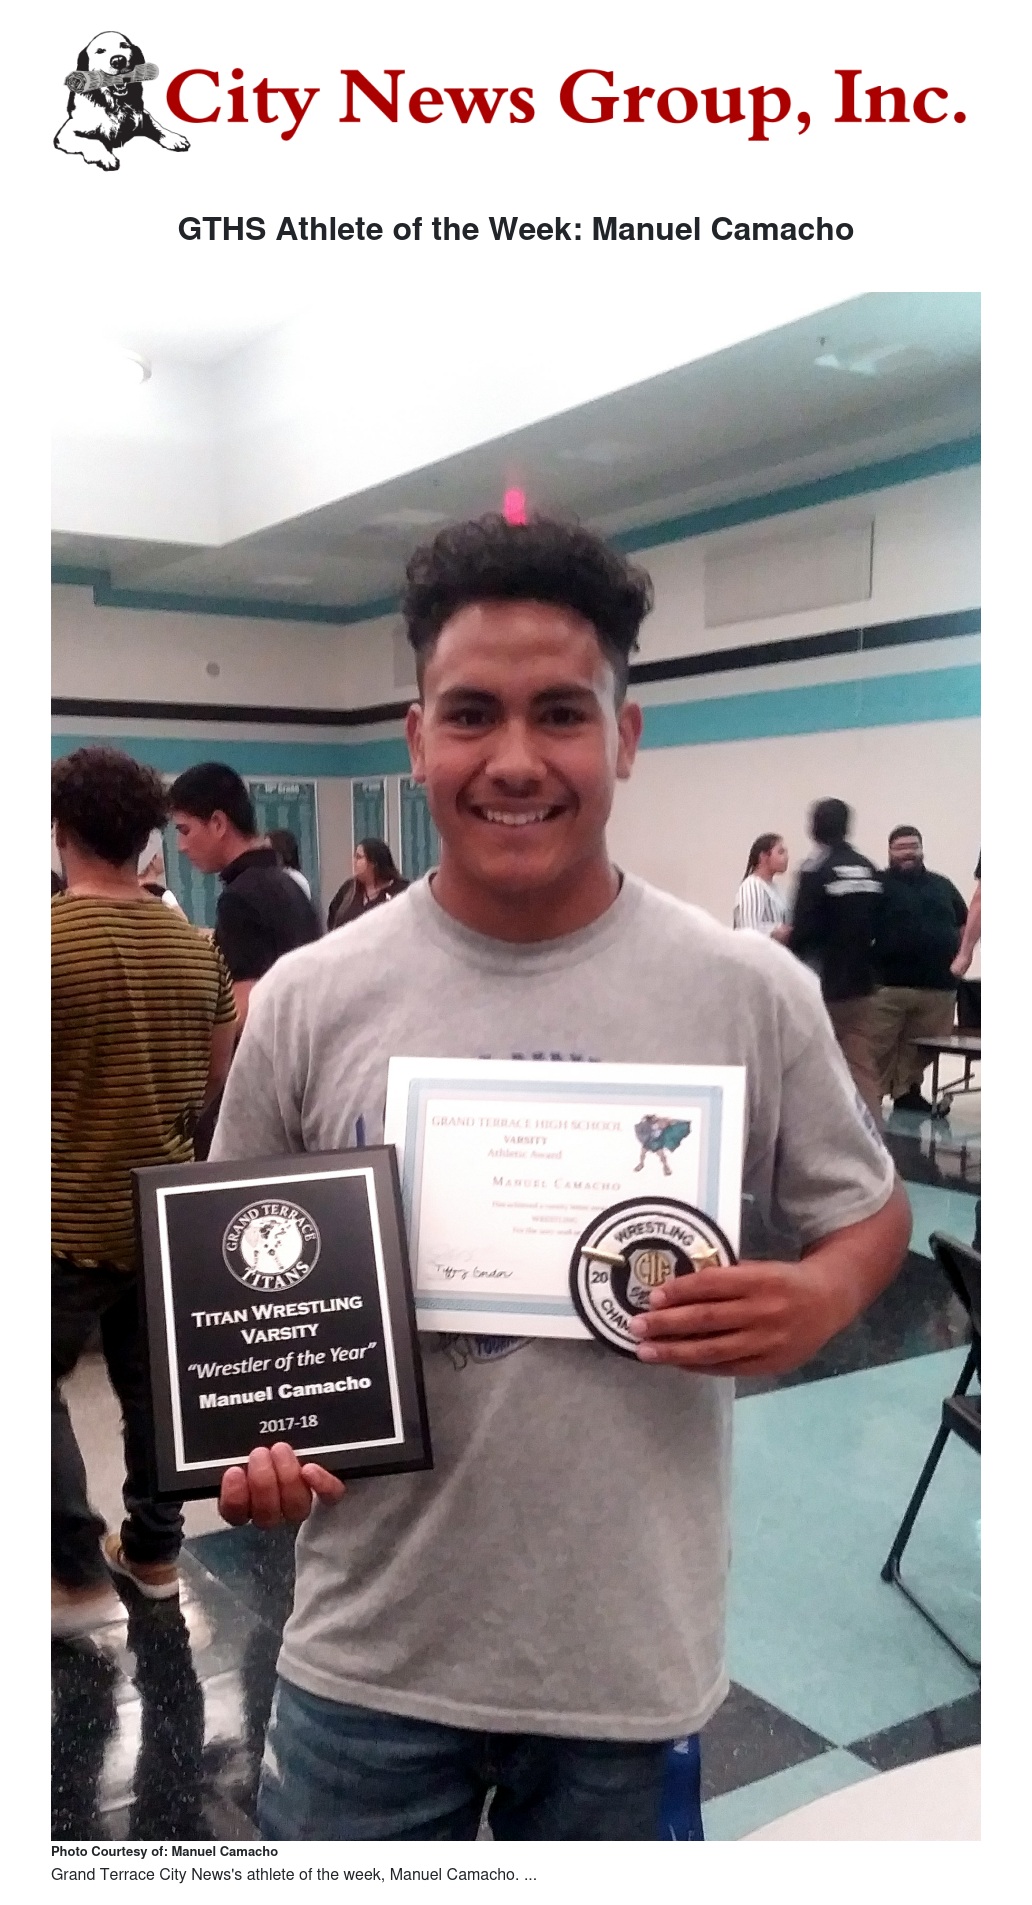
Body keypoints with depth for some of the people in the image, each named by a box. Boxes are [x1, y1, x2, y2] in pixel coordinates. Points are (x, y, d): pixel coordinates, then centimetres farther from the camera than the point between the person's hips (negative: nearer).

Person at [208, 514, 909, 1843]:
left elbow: (867, 1209, 4)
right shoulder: (309, 1000, -7)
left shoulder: (750, 994, -9)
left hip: (635, 1651, 0)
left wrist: (815, 1302, -17)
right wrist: (252, 1436, -12)